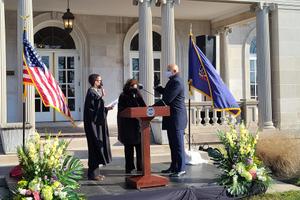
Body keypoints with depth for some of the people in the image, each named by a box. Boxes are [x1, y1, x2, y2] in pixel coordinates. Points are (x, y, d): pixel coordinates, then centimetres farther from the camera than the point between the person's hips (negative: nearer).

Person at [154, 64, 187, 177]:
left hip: (176, 118, -11)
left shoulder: (177, 82, -16)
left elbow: (167, 99, -21)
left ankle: (181, 169, -1)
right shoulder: (172, 81, 17)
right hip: (171, 118, 11)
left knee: (178, 144, -6)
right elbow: (165, 92, 23)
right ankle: (174, 167, 23)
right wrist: (158, 87, 6)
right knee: (173, 144, 15)